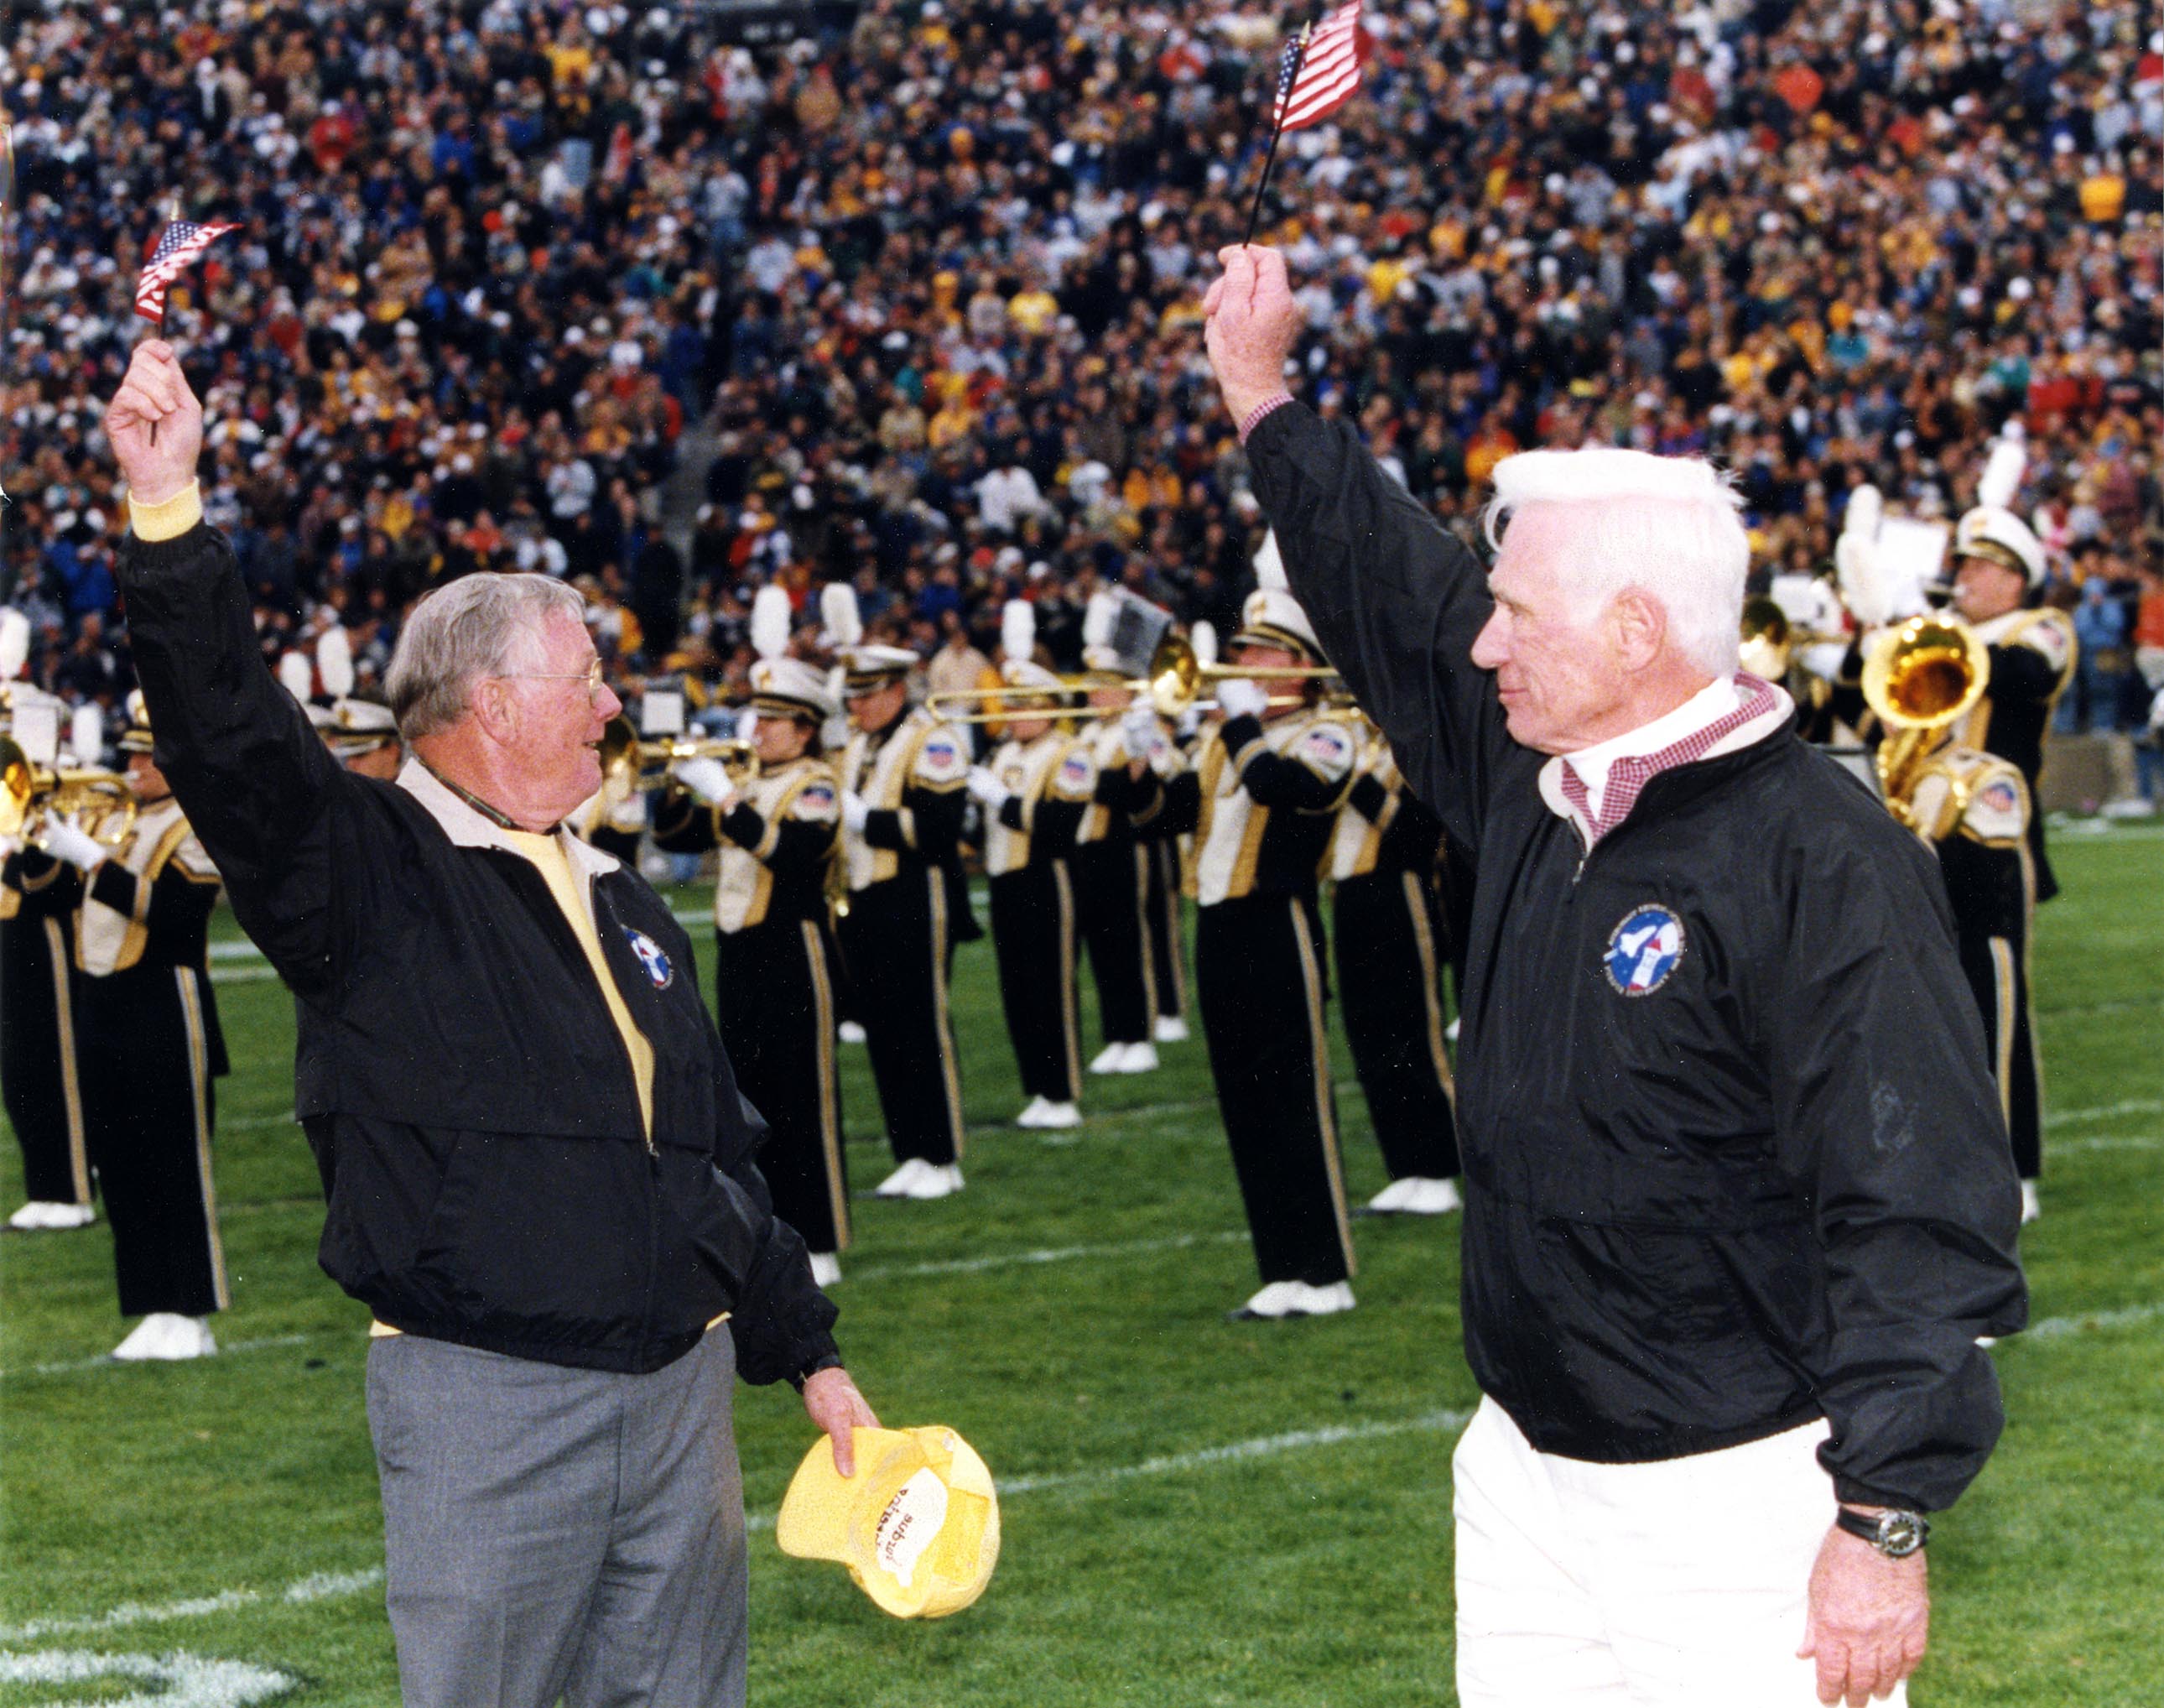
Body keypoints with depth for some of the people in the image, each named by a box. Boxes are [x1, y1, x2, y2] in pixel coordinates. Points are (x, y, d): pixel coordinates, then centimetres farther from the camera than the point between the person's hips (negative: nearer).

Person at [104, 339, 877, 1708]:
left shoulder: (621, 901, 18)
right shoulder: (371, 869, -4)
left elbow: (724, 1147, 23)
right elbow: (230, 736, -23)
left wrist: (807, 1352, 22)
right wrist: (171, 513, -36)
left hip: (683, 1385, 6)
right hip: (485, 1401, -6)